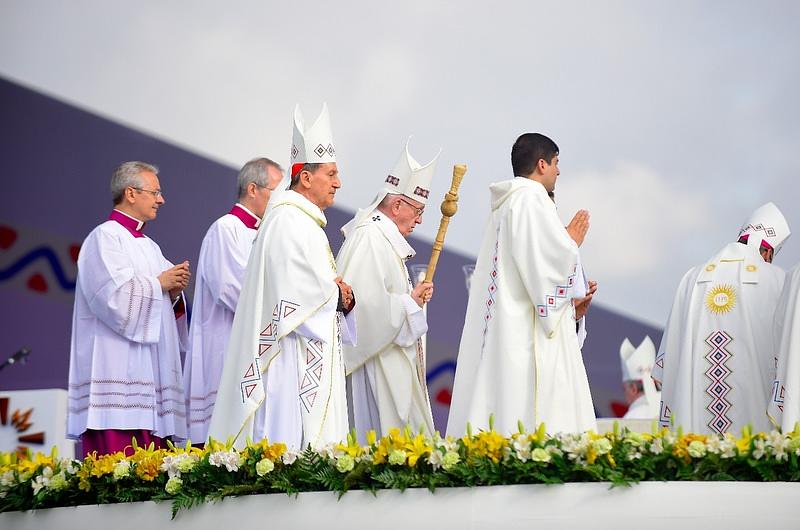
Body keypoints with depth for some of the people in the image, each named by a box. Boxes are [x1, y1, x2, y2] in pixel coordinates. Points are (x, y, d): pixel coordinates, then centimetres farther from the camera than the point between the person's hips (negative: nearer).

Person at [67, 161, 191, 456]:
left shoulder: (149, 246, 23)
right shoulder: (104, 238, -4)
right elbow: (115, 296, -16)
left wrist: (174, 292, 4)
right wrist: (159, 284, -5)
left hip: (149, 371, 9)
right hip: (117, 367, -9)